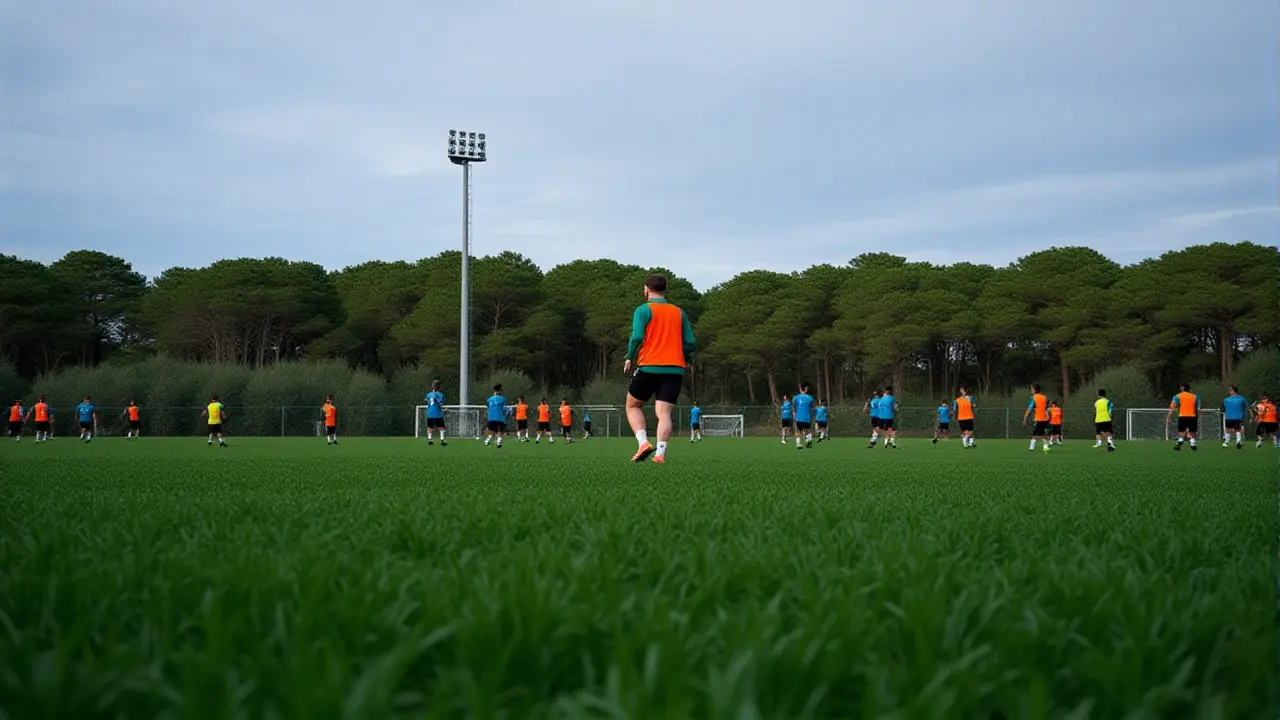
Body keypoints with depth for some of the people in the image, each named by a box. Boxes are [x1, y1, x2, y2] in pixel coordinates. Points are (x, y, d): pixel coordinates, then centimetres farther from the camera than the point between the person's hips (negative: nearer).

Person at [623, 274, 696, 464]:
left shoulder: (643, 310, 1)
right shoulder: (679, 313, 13)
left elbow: (637, 337, -11)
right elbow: (690, 342, 7)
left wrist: (629, 358, 3)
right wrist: (686, 361, 21)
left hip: (649, 367, -3)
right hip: (675, 369, 3)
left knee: (632, 406, 13)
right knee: (664, 412, -2)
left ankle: (643, 443, -6)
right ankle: (660, 453, -19)